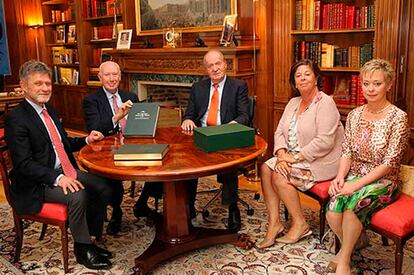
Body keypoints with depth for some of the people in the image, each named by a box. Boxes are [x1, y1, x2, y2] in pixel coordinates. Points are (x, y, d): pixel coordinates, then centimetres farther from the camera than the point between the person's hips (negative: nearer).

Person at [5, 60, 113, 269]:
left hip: (64, 172, 8)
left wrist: (86, 140, 5)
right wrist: (57, 178, -30)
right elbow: (24, 164, -20)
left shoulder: (49, 110, 13)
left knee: (104, 189, -7)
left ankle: (88, 239, 8)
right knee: (78, 196, -30)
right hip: (38, 183, -8)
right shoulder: (16, 118, -14)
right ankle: (82, 250, -7)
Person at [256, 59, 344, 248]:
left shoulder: (325, 103, -14)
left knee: (279, 177, -22)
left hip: (320, 162, -8)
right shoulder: (293, 103, 12)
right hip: (294, 157, 8)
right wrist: (282, 155, -13)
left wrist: (296, 157, -21)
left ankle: (300, 224, -4)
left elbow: (324, 142, -23)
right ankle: (274, 223, -9)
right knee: (266, 168, -14)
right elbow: (280, 132, 6)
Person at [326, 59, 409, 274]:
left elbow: (389, 164, -15)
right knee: (332, 213, -24)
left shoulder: (398, 117, -11)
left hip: (383, 181, -4)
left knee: (352, 205, -33)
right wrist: (340, 176, -12)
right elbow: (347, 151, 6)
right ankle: (351, 245, 8)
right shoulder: (354, 115, 6)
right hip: (354, 175, 4)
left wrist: (357, 184, -21)